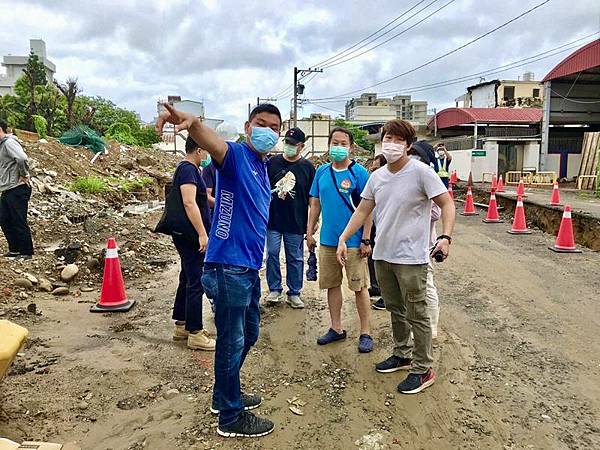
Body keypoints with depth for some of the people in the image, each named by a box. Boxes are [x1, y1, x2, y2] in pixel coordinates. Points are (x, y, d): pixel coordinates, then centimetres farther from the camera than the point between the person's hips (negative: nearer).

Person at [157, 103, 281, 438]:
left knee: (249, 334, 21)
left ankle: (226, 395, 40)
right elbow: (211, 142, -34)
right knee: (232, 341, 3)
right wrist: (192, 122, -55)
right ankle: (231, 417, 19)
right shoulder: (235, 156, -11)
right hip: (229, 266, -9)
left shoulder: (263, 168, 15)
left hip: (250, 266, 9)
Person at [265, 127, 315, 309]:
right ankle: (274, 290, 18)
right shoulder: (272, 162, 4)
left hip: (296, 221, -1)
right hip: (273, 219, 1)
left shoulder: (307, 167, 2)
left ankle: (294, 293, 18)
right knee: (272, 254, 3)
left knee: (295, 258, 7)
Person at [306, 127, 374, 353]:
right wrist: (309, 232, 9)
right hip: (327, 240, 5)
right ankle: (336, 329, 28)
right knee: (331, 285, 13)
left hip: (353, 241, -5)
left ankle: (365, 333, 15)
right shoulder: (322, 171, 7)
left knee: (359, 287, 2)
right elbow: (315, 203, 13)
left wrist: (365, 240, -13)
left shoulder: (359, 172, -7)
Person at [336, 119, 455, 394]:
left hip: (411, 258, -6)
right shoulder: (376, 177, 8)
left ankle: (423, 370, 16)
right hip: (383, 255, 7)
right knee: (395, 309, 20)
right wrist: (343, 239, 7)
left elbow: (447, 204, -10)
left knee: (416, 315, 3)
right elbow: (362, 211, 14)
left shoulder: (420, 172, -11)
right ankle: (403, 355, 38)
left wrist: (446, 237, -25)